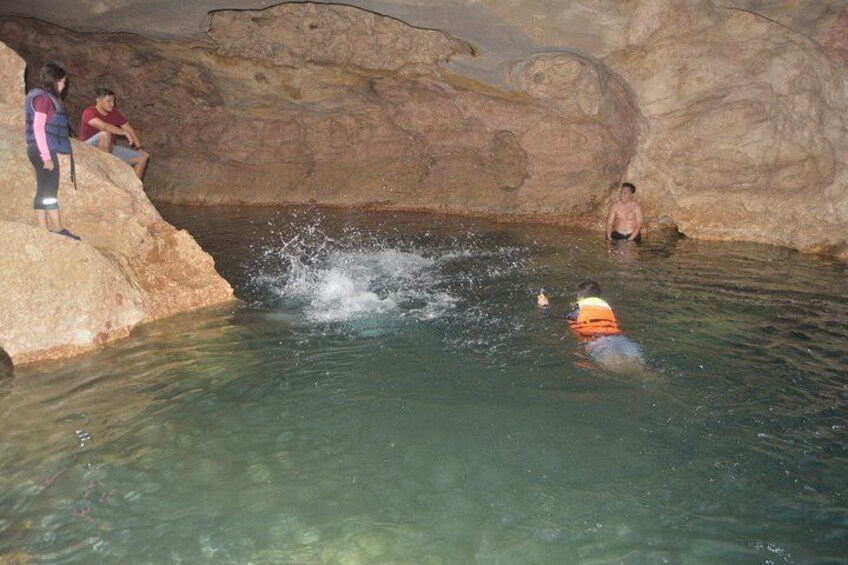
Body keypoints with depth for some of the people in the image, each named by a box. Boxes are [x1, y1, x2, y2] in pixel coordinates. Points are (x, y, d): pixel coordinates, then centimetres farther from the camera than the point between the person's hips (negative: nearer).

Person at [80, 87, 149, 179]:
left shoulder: (114, 113, 0)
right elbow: (103, 126, -36)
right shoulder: (89, 113, -18)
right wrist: (125, 133, -34)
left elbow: (129, 129, 2)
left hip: (109, 149, 6)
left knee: (143, 157, -4)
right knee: (105, 134, -38)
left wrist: (140, 148, -9)